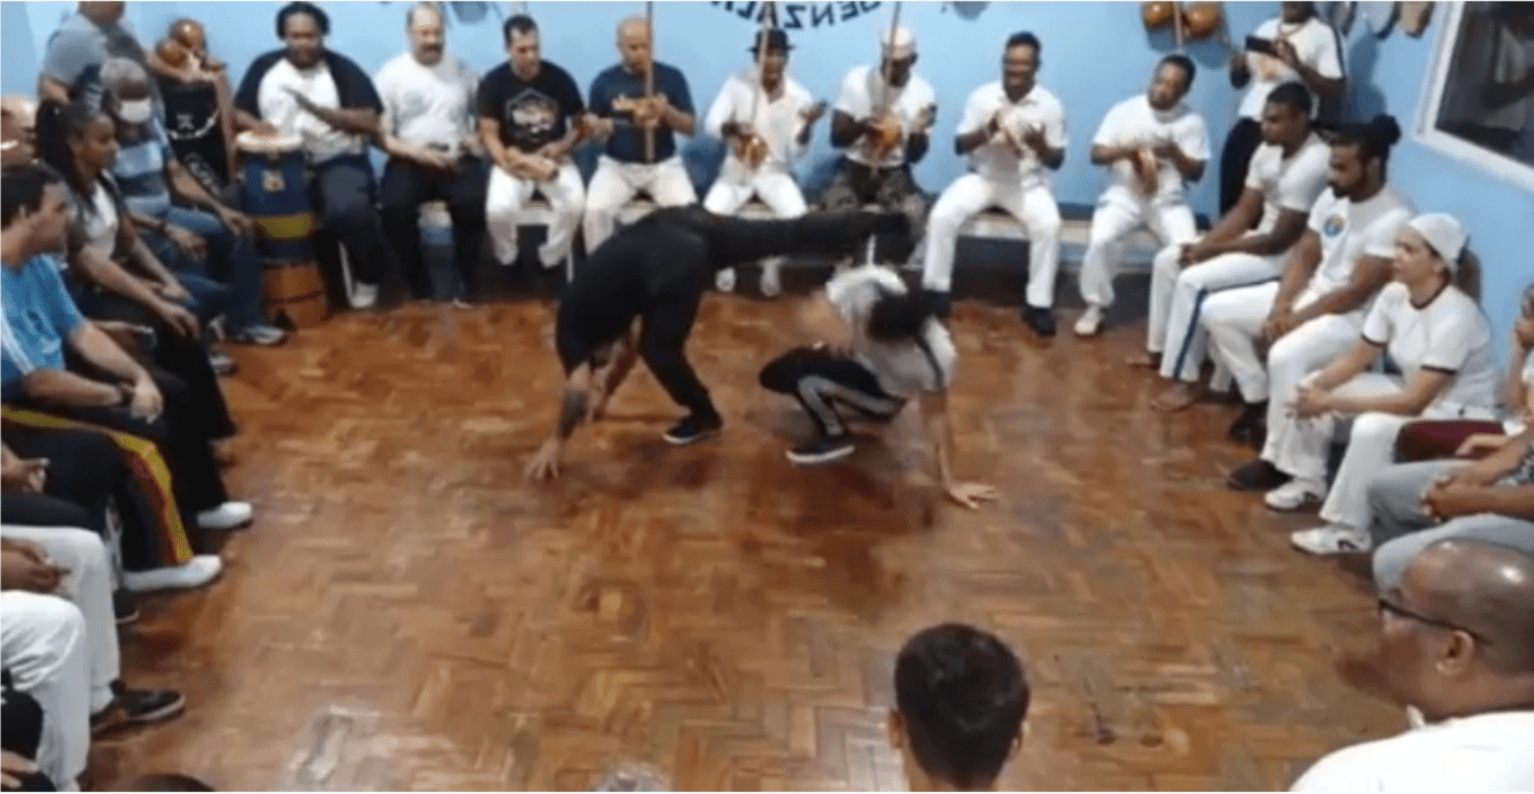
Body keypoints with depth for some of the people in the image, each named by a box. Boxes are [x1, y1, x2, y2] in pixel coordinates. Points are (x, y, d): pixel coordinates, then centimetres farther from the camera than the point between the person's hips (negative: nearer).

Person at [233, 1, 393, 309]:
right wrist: (256, 124, -11)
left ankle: (367, 276, -4)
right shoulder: (264, 66, 9)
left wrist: (318, 110, -21)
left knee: (349, 210, -34)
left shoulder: (343, 69, -2)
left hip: (337, 162, -4)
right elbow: (237, 113, 13)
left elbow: (370, 124, -10)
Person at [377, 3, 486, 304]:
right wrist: (416, 152, -15)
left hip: (458, 161, 1)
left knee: (473, 201, -32)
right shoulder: (391, 74, 3)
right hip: (410, 161, -1)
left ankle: (466, 281, -10)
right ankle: (419, 286, -11)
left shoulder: (461, 70, 11)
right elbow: (380, 135, -1)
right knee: (395, 206, -32)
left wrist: (478, 137, -4)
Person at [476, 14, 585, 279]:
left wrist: (562, 146, -15)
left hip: (554, 158, 1)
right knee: (498, 209, -30)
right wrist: (509, 162, -24)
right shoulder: (493, 82, -4)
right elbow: (489, 134, -5)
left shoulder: (560, 78, -2)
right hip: (512, 160, -1)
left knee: (574, 203, -30)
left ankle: (551, 260, -4)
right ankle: (508, 262, 3)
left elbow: (580, 124, 6)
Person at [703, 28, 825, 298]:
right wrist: (733, 127, -31)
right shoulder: (737, 83, -5)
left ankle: (773, 265, 0)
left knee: (797, 216, -28)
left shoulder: (800, 97, -5)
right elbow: (710, 123, -10)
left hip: (775, 172, 0)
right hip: (737, 169, 0)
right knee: (710, 212, -26)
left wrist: (807, 125, -27)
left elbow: (797, 151, -8)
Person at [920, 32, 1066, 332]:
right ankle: (936, 291, -8)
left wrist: (1040, 146, -26)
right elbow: (959, 145, -2)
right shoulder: (982, 96, -3)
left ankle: (1038, 304, -15)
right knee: (942, 215, -23)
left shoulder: (1050, 105, -5)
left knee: (1049, 225, -29)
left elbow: (1057, 161, -3)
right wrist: (985, 132, -22)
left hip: (1028, 183, -1)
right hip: (983, 177, 1)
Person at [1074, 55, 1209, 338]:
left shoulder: (1192, 122, 0)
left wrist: (1175, 153, -17)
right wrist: (1126, 150, -21)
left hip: (1168, 201, 1)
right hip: (1124, 195, 0)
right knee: (1100, 239, -28)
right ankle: (1097, 306, -7)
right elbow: (1096, 154, -3)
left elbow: (1196, 174, 1)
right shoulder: (1124, 110, -1)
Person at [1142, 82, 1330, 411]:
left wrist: (1212, 250, -17)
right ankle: (1160, 349, 18)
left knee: (1193, 281, -25)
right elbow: (1244, 211, 5)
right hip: (1260, 237, 10)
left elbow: (1280, 239, -24)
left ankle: (1185, 381, -16)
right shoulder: (1269, 150, 2)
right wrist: (1202, 244, -10)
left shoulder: (1312, 165, -26)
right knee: (1168, 259, 6)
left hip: (1289, 255, -9)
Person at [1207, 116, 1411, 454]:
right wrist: (1281, 306, -12)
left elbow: (1356, 292, -23)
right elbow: (1303, 256, 5)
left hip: (1354, 316, -9)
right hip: (1308, 292, 9)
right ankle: (1259, 401, 11)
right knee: (1216, 310, 0)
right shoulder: (1332, 197, 2)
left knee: (1286, 355, -37)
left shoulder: (1394, 219, -22)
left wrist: (1294, 320, -20)